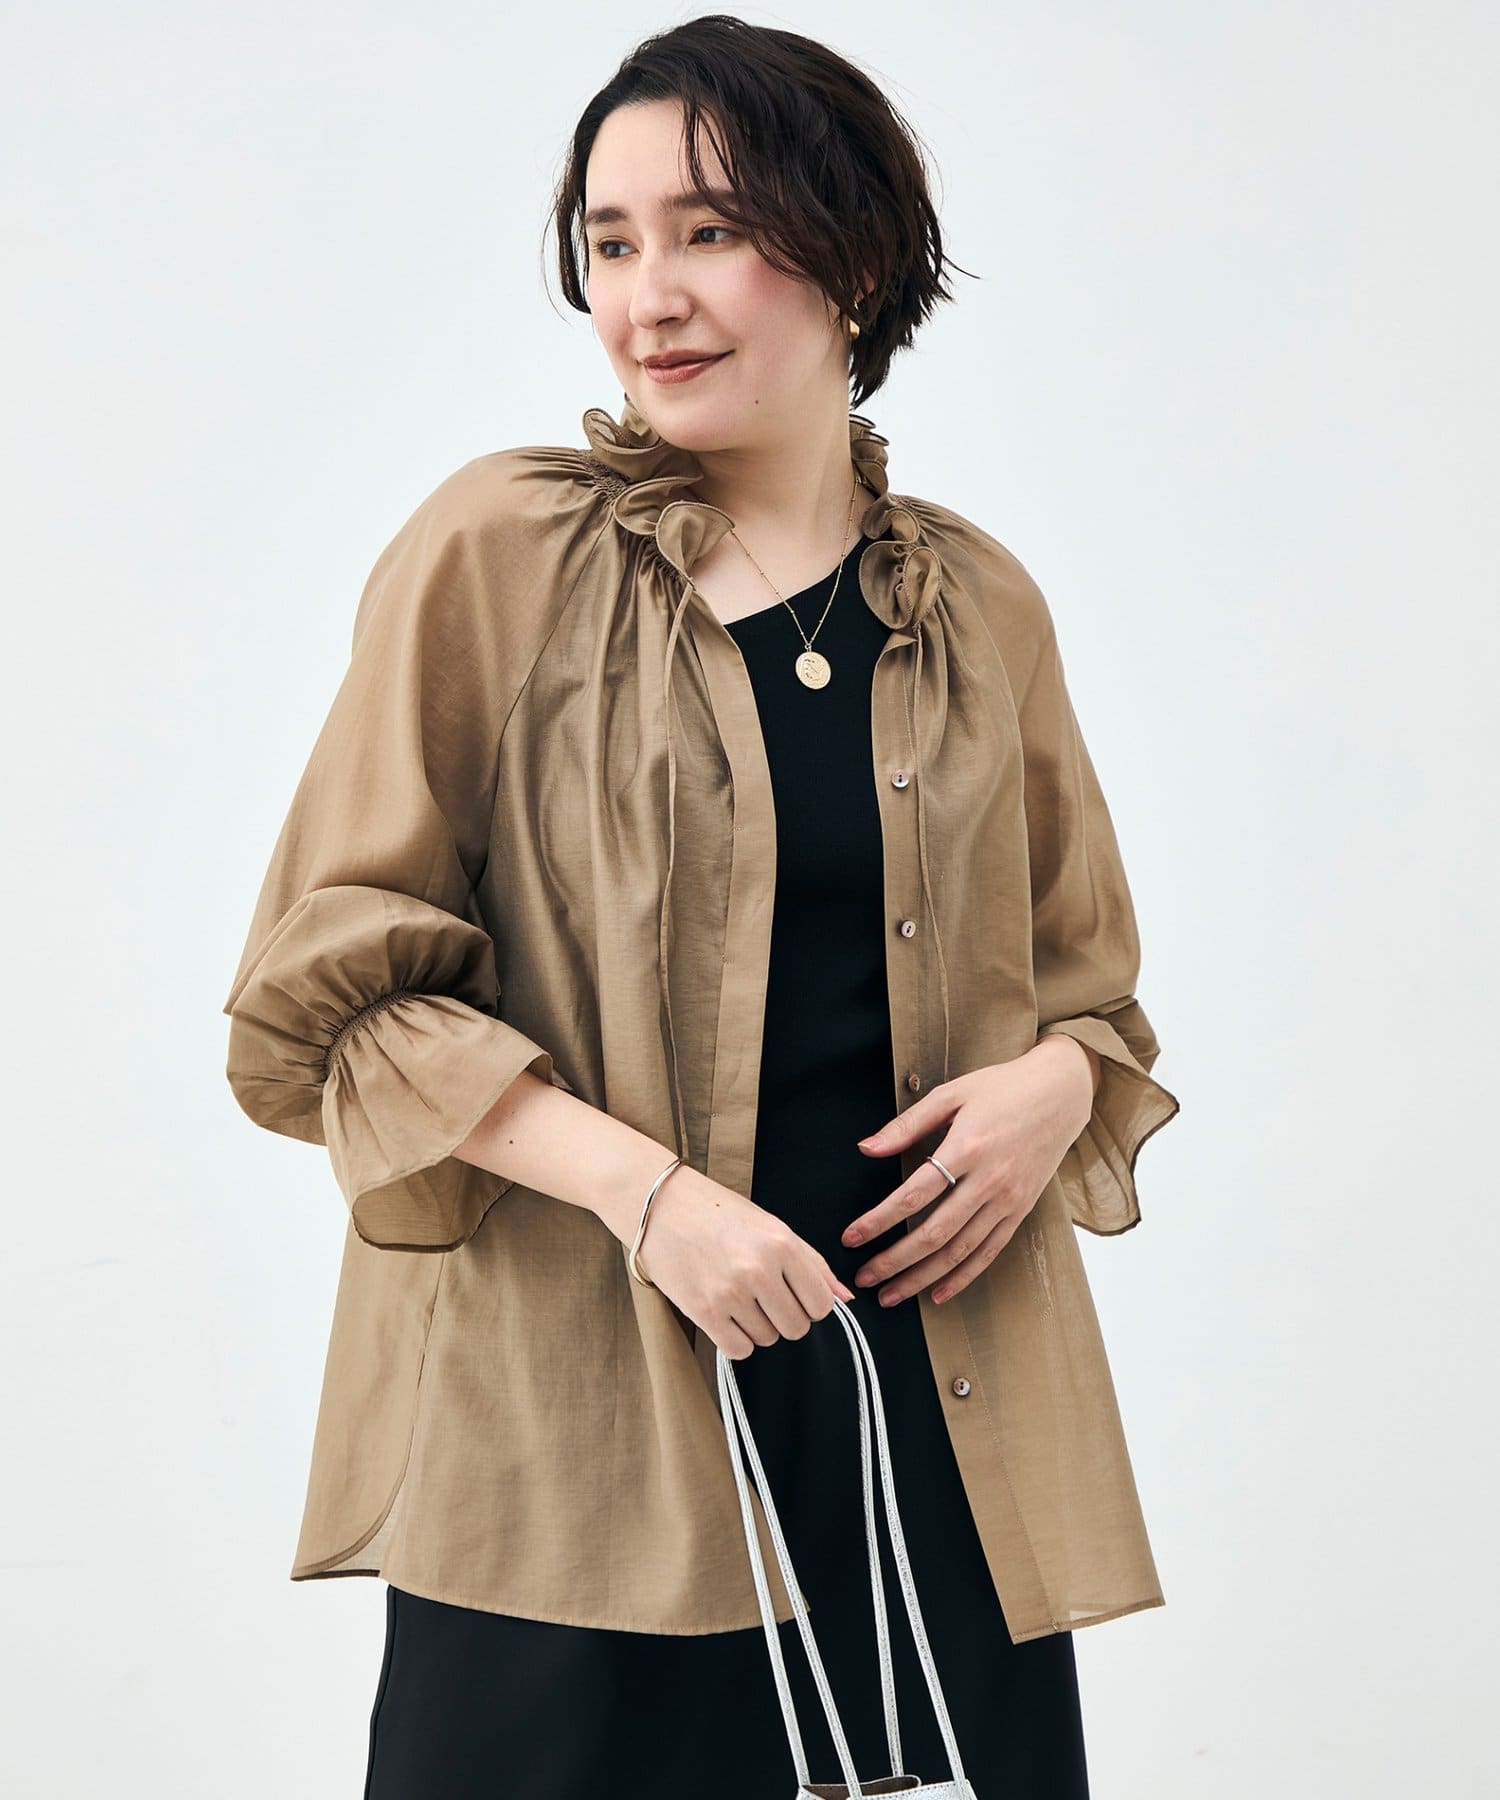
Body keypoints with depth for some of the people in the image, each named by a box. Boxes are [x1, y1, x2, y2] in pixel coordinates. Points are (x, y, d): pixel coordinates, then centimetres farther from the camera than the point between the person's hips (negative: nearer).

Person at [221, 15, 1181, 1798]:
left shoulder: (978, 609, 9)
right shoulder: (495, 557, -1)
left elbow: (1086, 977, 20)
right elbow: (324, 994, -4)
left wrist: (1054, 1083, -3)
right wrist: (638, 1183, -15)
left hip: (940, 1411, 3)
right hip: (573, 1425, -3)